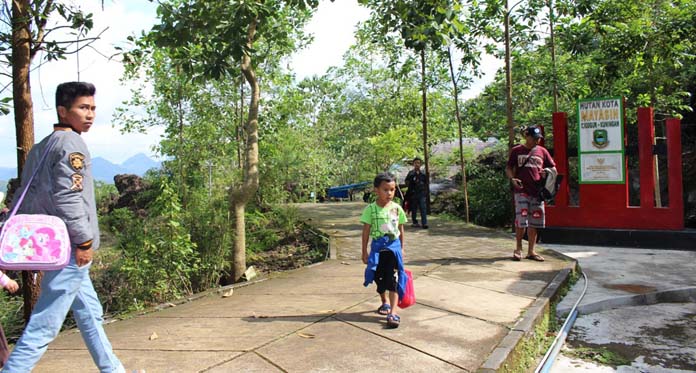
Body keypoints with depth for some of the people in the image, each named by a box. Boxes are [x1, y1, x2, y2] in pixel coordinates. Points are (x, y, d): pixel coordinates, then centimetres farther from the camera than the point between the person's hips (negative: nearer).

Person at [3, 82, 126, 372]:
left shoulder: (40, 147, 15)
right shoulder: (71, 143, -12)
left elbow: (25, 198, 16)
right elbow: (68, 197, -21)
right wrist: (84, 240, -18)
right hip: (70, 248, -10)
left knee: (90, 314, 17)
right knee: (44, 324, -4)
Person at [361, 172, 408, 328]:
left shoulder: (397, 208, -3)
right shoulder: (371, 209, -8)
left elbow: (401, 230, 7)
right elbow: (366, 231, -4)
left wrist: (402, 248, 10)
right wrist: (364, 251, -2)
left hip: (393, 246, 0)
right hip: (377, 247, 0)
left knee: (392, 279, -6)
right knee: (379, 277, 14)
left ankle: (393, 313, -6)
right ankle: (385, 302, 40)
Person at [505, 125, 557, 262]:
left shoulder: (542, 151, 12)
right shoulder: (516, 151, 7)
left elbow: (553, 168, 17)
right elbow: (508, 168, 8)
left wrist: (547, 171, -6)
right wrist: (512, 178, -12)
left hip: (538, 191, 3)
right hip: (521, 191, -3)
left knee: (534, 222, 5)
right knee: (521, 221, -7)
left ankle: (531, 251, 15)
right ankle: (518, 249, 10)